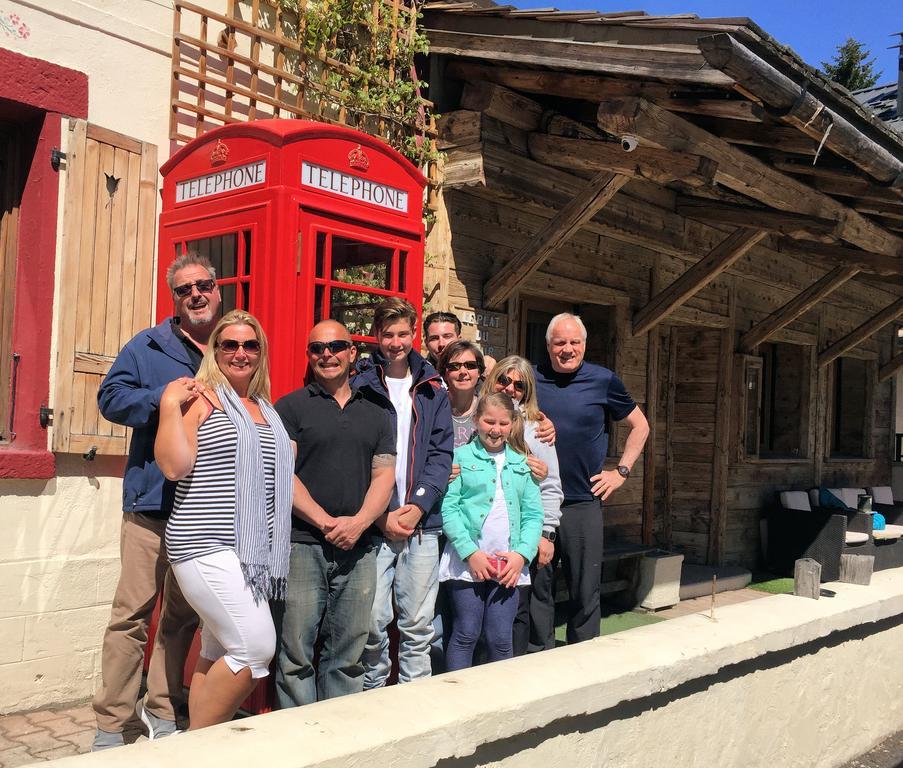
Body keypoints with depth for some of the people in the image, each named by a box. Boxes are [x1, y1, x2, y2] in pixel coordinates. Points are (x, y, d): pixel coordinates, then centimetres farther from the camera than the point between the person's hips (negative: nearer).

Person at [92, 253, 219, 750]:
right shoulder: (146, 347, 5)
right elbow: (111, 396, -4)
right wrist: (162, 398, -18)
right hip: (153, 504, -3)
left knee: (183, 615, 12)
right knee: (133, 613, -4)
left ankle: (162, 711, 26)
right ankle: (110, 723, 8)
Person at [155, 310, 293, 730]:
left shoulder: (266, 408, 18)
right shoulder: (199, 399, -3)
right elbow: (174, 466, -15)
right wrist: (170, 405, -15)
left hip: (254, 551, 7)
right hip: (208, 546, -7)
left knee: (217, 655, 10)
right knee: (256, 647, -14)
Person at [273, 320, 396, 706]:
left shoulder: (376, 416, 16)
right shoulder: (291, 407, 4)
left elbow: (384, 476, 8)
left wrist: (358, 522, -9)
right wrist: (326, 522, -12)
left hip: (358, 549, 3)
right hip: (302, 545, -3)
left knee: (347, 656, 8)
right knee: (296, 653, 0)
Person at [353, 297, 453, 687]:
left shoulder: (433, 392, 12)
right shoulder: (359, 388, 2)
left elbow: (441, 454, 6)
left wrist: (419, 505, -8)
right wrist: (380, 515, -10)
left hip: (422, 522, 3)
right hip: (373, 524, -2)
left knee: (418, 624, 8)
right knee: (373, 622, -2)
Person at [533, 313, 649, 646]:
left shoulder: (603, 380, 2)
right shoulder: (530, 379, 4)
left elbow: (640, 426, 14)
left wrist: (621, 472, 6)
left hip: (583, 502, -1)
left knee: (585, 591, 5)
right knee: (537, 585, 7)